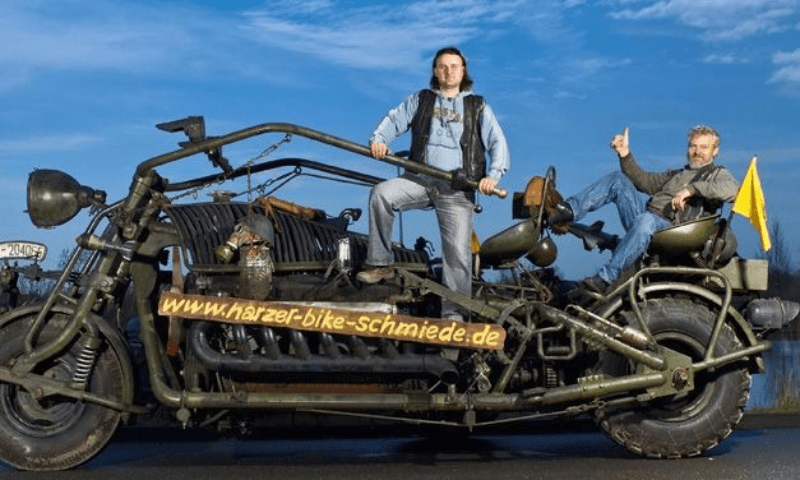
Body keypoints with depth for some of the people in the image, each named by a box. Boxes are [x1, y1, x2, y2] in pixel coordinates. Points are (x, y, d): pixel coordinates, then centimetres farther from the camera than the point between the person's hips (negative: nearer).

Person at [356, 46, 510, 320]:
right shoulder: (420, 100, 18)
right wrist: (378, 139, -13)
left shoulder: (478, 107, 14)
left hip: (457, 188, -1)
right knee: (381, 193, -27)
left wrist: (493, 175, -9)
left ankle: (453, 313, 1)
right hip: (420, 180, 1)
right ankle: (381, 264, -18)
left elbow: (497, 143, 8)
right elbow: (394, 119, 10)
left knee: (458, 251, -8)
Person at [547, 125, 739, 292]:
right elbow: (643, 180, 31)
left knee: (645, 221, -39)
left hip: (671, 226, -7)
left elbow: (732, 189, -9)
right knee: (618, 179, -4)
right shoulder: (676, 174, 36)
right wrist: (626, 156, 16)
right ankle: (569, 211, -21)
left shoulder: (718, 174, 15)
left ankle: (606, 277, -44)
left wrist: (692, 189, -20)